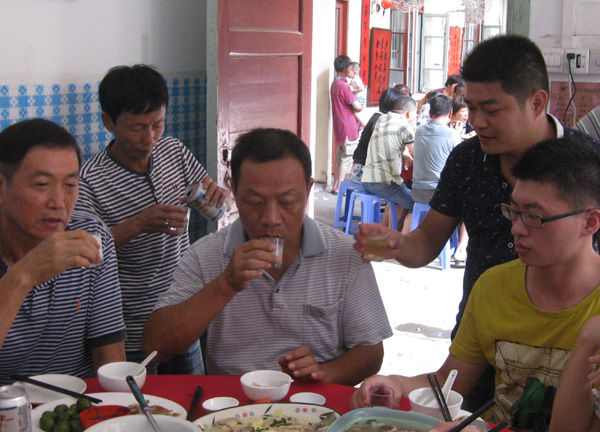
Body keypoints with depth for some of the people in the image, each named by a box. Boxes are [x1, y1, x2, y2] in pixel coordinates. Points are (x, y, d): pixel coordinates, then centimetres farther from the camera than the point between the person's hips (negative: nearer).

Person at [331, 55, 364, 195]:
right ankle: (338, 188, -2)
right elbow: (357, 107, -19)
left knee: (339, 157, 14)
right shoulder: (343, 86, -18)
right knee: (346, 159, -4)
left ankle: (335, 186, 19)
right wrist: (359, 107, 2)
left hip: (339, 128, 10)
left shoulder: (335, 84, 12)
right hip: (348, 128, -9)